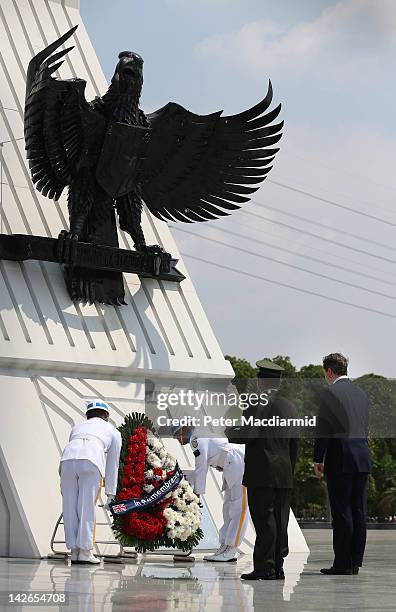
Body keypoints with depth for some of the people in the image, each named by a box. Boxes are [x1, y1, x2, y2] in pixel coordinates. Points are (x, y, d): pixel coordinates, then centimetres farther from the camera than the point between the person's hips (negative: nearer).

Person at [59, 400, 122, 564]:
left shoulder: (77, 427, 38)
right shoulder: (113, 432, 30)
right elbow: (112, 466, 30)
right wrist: (111, 494, 36)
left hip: (68, 459, 3)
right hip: (91, 462, -3)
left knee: (70, 509, 8)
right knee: (87, 508, 2)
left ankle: (74, 552, 9)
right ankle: (85, 552, 0)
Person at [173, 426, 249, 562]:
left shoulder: (197, 440, -13)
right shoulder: (199, 440, 18)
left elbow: (202, 467, -17)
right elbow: (199, 469, 23)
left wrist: (197, 492, -11)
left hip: (239, 468, -11)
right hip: (231, 472, 11)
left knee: (238, 510, -11)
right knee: (228, 510, 10)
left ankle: (230, 550, -14)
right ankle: (225, 547, 11)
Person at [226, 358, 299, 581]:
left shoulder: (258, 404, -9)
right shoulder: (290, 407, 13)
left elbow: (247, 435, -18)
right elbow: (294, 444, 16)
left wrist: (230, 432, 2)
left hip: (261, 474, -7)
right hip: (284, 475, 7)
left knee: (265, 521, -6)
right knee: (280, 522, 8)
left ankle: (265, 567, -6)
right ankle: (278, 567, 10)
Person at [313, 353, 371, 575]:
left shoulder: (331, 393, -8)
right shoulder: (361, 393, 15)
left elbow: (323, 429, -10)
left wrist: (318, 460, -4)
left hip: (340, 459, -7)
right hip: (362, 459, 7)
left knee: (342, 513, -5)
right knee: (359, 512, 7)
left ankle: (343, 563, -4)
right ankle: (355, 561, 11)